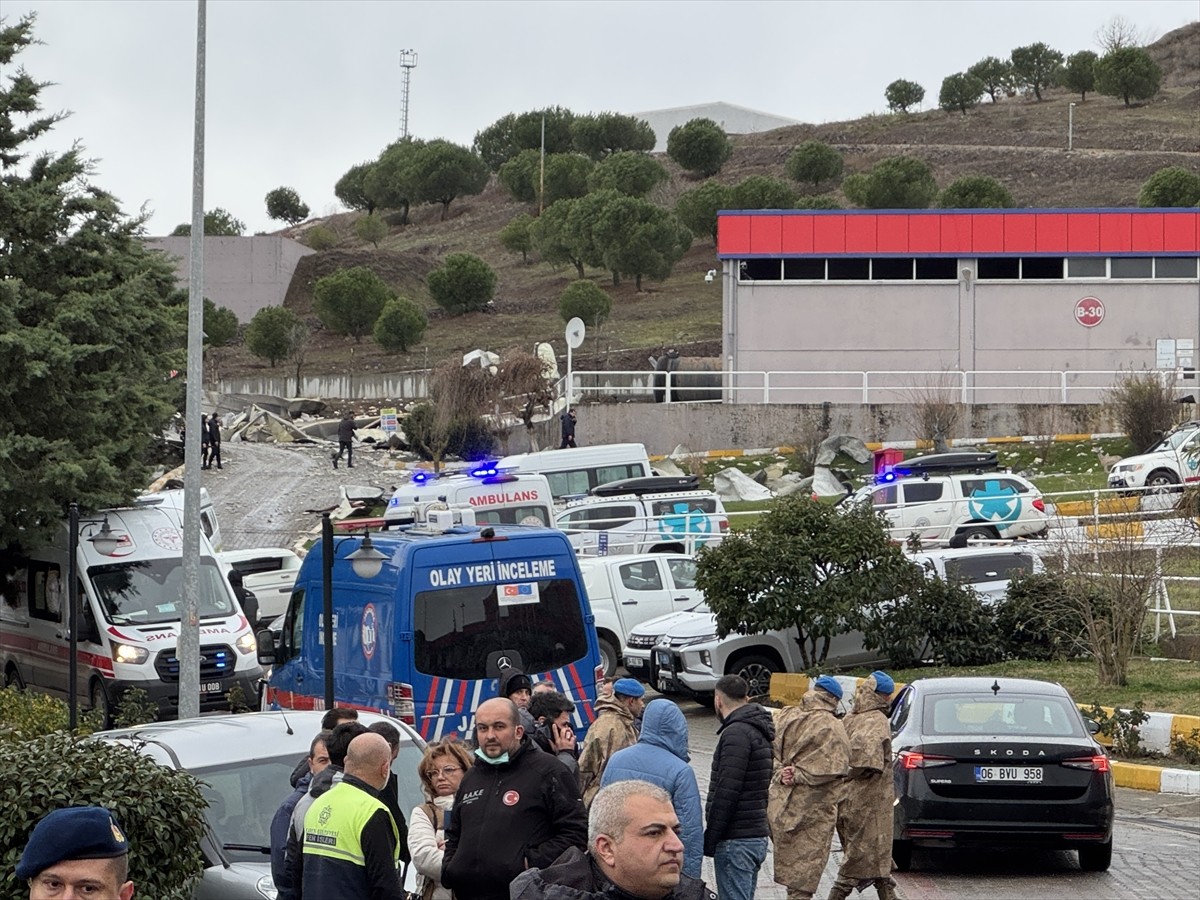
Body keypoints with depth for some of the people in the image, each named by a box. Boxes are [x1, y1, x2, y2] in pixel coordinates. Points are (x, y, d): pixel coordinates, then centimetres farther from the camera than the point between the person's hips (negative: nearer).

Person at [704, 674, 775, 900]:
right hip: (757, 836, 10)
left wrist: (710, 839, -15)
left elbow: (726, 793, -20)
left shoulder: (736, 733, -15)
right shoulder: (759, 731, 16)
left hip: (736, 840, -10)